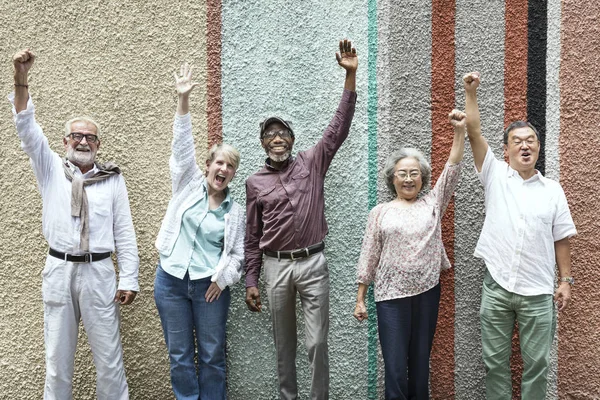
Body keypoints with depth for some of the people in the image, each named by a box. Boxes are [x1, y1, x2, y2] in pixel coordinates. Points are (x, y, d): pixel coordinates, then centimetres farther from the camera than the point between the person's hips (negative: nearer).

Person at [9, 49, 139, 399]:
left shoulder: (113, 179, 3)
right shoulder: (51, 169, 7)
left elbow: (125, 233, 1)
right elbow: (27, 128, -5)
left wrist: (129, 279, -5)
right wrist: (21, 78, -17)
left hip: (99, 272, -1)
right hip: (59, 271, 2)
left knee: (109, 358, 4)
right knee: (58, 359, 11)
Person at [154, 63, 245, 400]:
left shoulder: (235, 211, 4)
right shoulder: (189, 185, 3)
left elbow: (238, 253, 5)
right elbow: (183, 145, -7)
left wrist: (222, 278, -11)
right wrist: (184, 100, -16)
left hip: (210, 285, 0)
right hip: (171, 281, 0)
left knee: (213, 355, 7)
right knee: (180, 355, 8)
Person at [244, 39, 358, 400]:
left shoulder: (312, 163, 2)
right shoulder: (255, 183, 5)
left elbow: (339, 128, -7)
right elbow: (252, 236, 7)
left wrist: (350, 76, -15)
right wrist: (251, 280, 4)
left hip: (313, 263, -1)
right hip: (276, 266, 2)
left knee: (317, 342, 3)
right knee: (284, 343, 14)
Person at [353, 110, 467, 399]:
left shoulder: (432, 204, 8)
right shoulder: (380, 212, 3)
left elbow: (452, 171, -2)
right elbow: (368, 257, 3)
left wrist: (459, 132, -13)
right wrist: (360, 299, 0)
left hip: (427, 293, 2)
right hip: (391, 296, -2)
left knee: (420, 364, 13)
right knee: (396, 369, -1)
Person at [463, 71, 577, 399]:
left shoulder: (552, 190, 5)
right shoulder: (495, 176, 2)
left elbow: (561, 239, 7)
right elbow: (474, 133, -5)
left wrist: (566, 280, 2)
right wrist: (471, 92, -10)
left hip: (538, 292, 1)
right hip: (496, 288, 0)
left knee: (536, 364, 9)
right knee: (495, 362, 10)